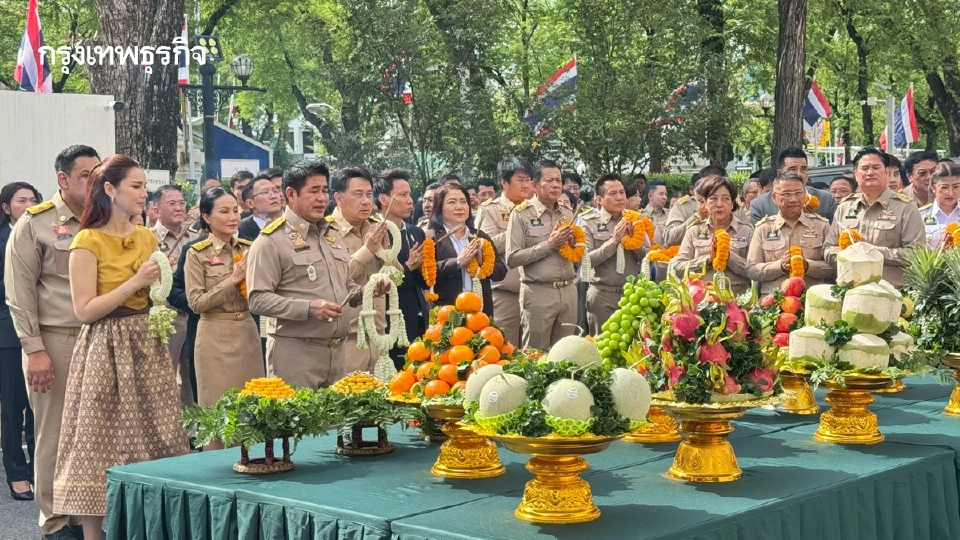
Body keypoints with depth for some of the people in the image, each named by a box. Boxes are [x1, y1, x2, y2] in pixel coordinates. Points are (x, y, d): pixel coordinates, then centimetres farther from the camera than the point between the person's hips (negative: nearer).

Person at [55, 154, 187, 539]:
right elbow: (84, 310, -14)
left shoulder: (148, 239, 11)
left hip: (147, 349, 6)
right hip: (106, 353, -6)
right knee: (103, 444, -2)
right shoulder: (88, 241, -9)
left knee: (152, 440, 7)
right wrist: (135, 282, -17)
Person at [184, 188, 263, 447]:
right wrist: (232, 281, -14)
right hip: (215, 337, -4)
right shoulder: (197, 254, -5)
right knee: (219, 407, 1)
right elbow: (196, 303, -10)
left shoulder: (249, 249, 7)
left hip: (248, 333, 4)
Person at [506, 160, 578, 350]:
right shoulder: (521, 214, -6)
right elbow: (512, 259, -13)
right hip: (538, 292, -5)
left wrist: (573, 243, -2)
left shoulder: (567, 213, 12)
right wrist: (549, 244, -16)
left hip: (568, 291, 5)